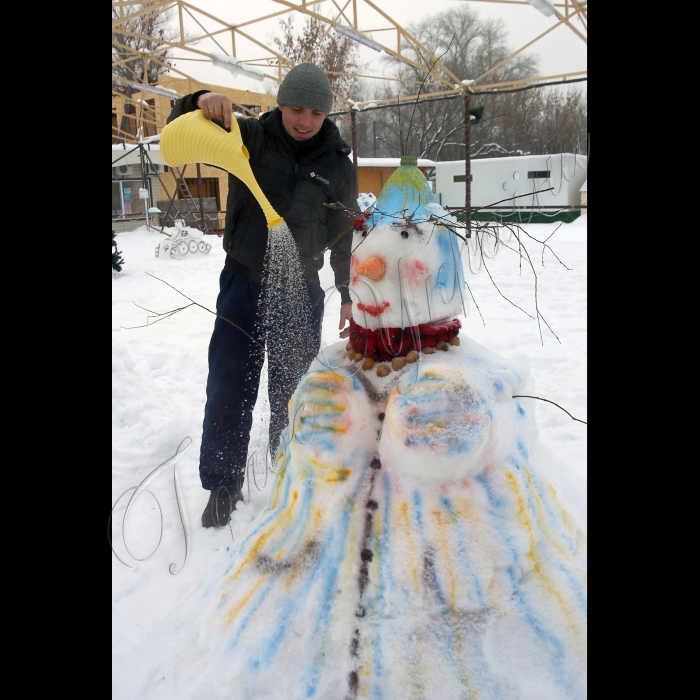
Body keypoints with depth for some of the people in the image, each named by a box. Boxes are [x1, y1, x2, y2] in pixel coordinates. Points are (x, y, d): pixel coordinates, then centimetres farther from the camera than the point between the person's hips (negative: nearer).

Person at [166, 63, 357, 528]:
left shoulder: (338, 164, 1)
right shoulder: (250, 137, -2)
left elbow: (345, 236, 7)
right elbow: (180, 131, -5)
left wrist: (349, 295, 7)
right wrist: (201, 103, -26)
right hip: (242, 284, 0)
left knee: (292, 390, 10)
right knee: (229, 388, 2)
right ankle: (223, 484, 17)